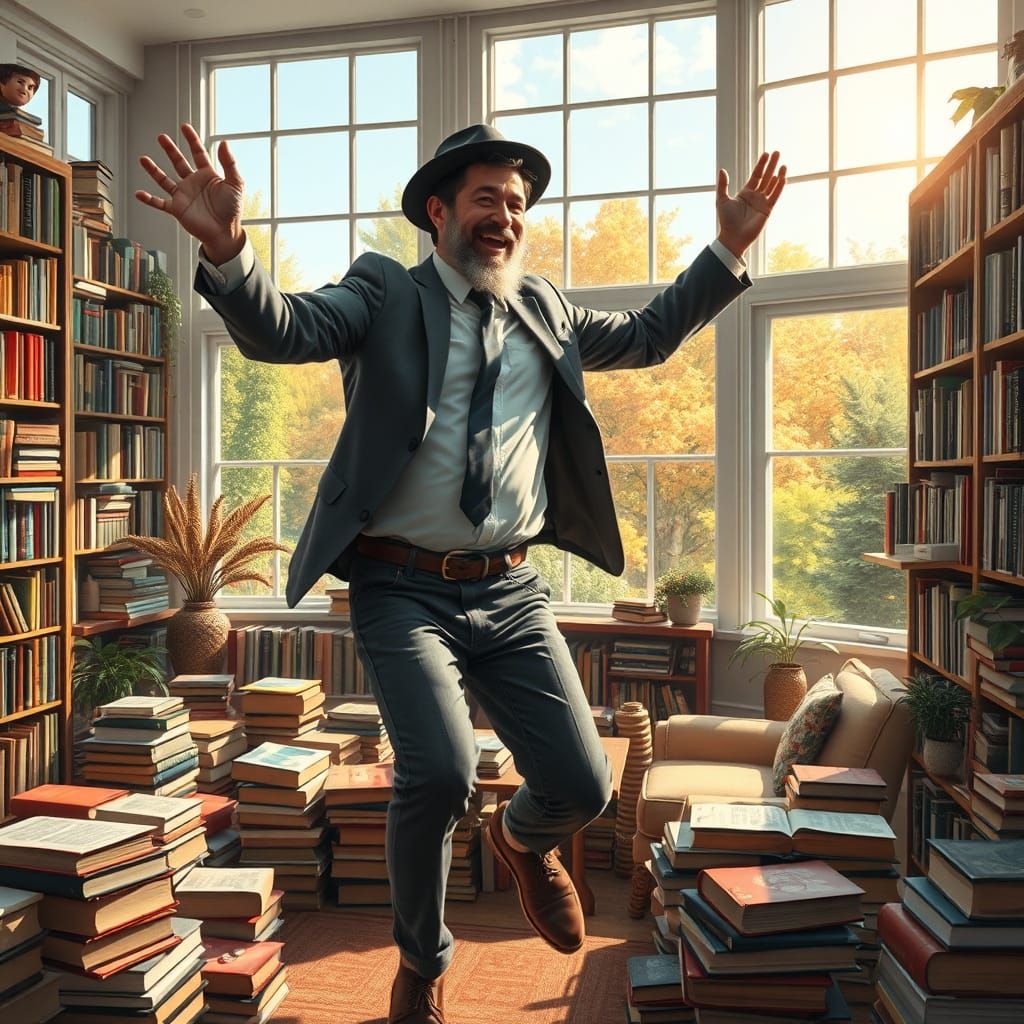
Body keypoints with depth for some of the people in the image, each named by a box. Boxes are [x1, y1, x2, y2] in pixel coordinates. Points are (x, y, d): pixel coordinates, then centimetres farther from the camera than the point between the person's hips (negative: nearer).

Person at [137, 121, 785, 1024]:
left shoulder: (544, 310, 16)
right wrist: (226, 247, -33)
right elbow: (280, 330, -14)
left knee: (584, 787, -3)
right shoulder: (385, 293, 2)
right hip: (404, 590, -4)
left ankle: (523, 840, 39)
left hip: (512, 591, 4)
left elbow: (650, 336, 26)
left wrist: (729, 249, 17)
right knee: (440, 772, -22)